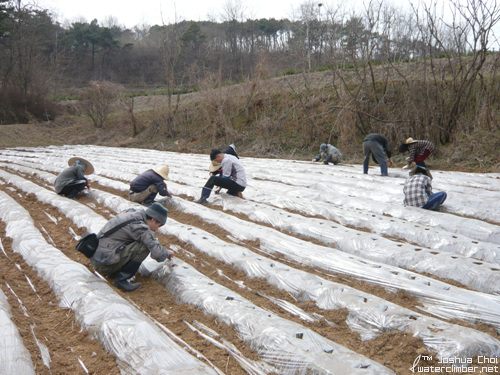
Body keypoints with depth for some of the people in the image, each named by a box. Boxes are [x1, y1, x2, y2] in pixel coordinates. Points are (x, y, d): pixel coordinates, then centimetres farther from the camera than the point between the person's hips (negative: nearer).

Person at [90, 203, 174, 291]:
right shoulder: (139, 226, -17)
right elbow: (158, 254, -20)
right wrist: (167, 252, 1)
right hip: (105, 264, -9)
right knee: (144, 246, -17)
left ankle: (113, 273, 15)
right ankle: (121, 280, -8)